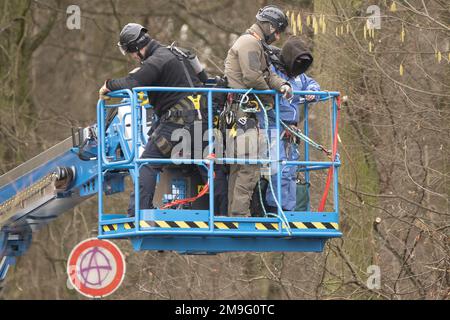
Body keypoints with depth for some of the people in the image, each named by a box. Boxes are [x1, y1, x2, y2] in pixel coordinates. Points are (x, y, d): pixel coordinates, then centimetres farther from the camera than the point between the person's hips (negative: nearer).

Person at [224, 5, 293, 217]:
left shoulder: (256, 45, 25)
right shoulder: (250, 43, -9)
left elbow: (267, 75, 20)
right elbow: (252, 78, -17)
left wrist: (282, 85, -1)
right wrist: (270, 99, -3)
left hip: (244, 111, 11)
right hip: (241, 110, -11)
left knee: (238, 166, 12)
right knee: (249, 162, -13)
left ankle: (234, 212, 16)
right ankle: (240, 213, -16)